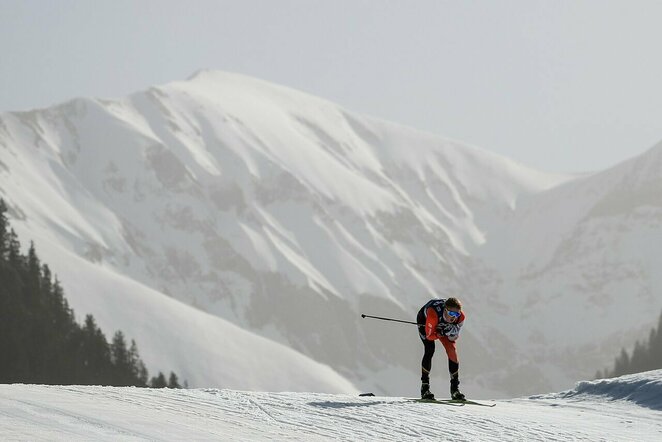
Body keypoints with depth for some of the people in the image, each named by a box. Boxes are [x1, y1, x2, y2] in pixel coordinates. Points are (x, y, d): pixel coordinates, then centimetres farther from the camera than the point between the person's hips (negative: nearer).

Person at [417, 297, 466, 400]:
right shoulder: (434, 314, -45)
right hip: (424, 320, -4)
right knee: (430, 349, -22)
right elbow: (429, 336, -32)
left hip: (441, 326, 4)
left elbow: (453, 339, -19)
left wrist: (453, 333, -41)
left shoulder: (460, 317, -32)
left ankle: (455, 389, 1)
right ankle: (425, 387, -15)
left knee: (452, 351, -9)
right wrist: (443, 333, -45)